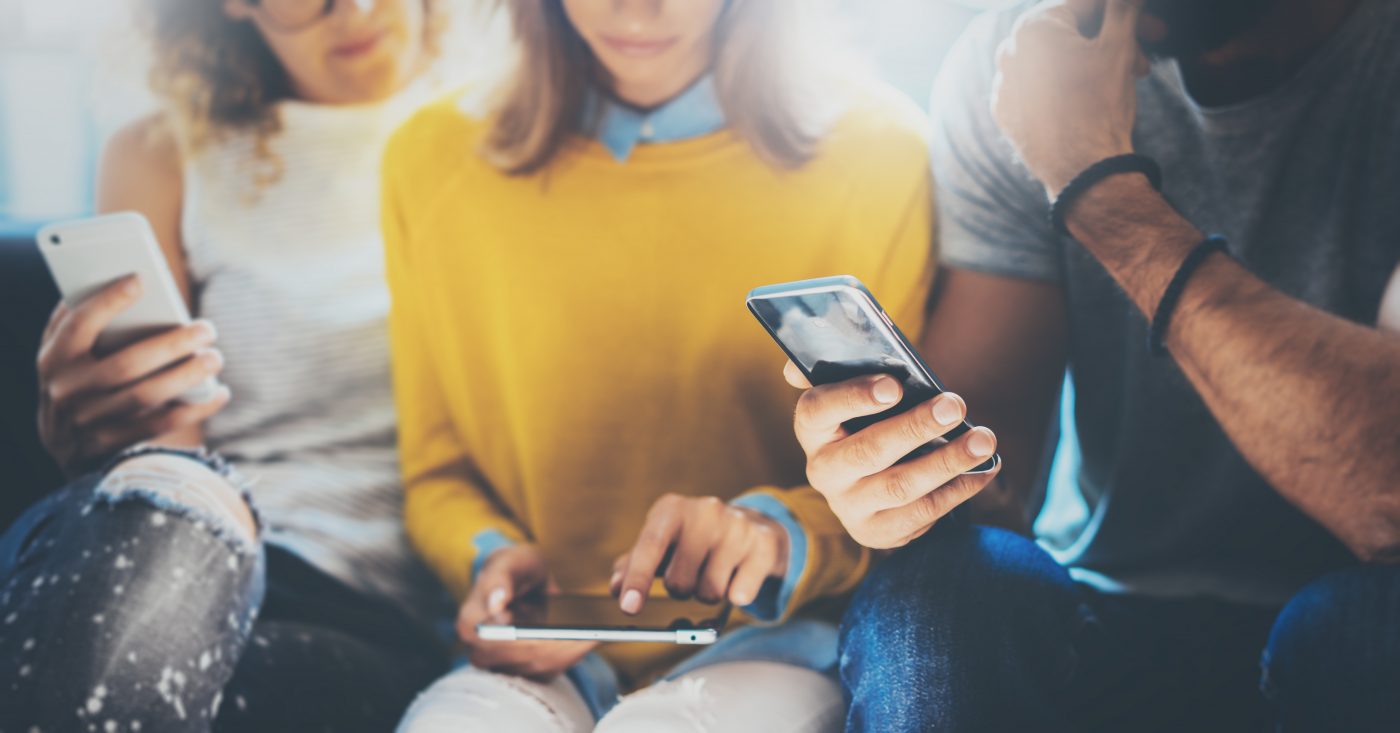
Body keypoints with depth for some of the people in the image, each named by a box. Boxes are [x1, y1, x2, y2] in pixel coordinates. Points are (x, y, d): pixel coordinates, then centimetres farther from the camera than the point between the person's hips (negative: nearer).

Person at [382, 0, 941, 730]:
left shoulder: (877, 150, -2)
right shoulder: (432, 159, 6)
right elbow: (436, 474, 13)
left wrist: (781, 531, -18)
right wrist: (489, 557, -7)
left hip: (775, 636, -2)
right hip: (542, 654, 3)